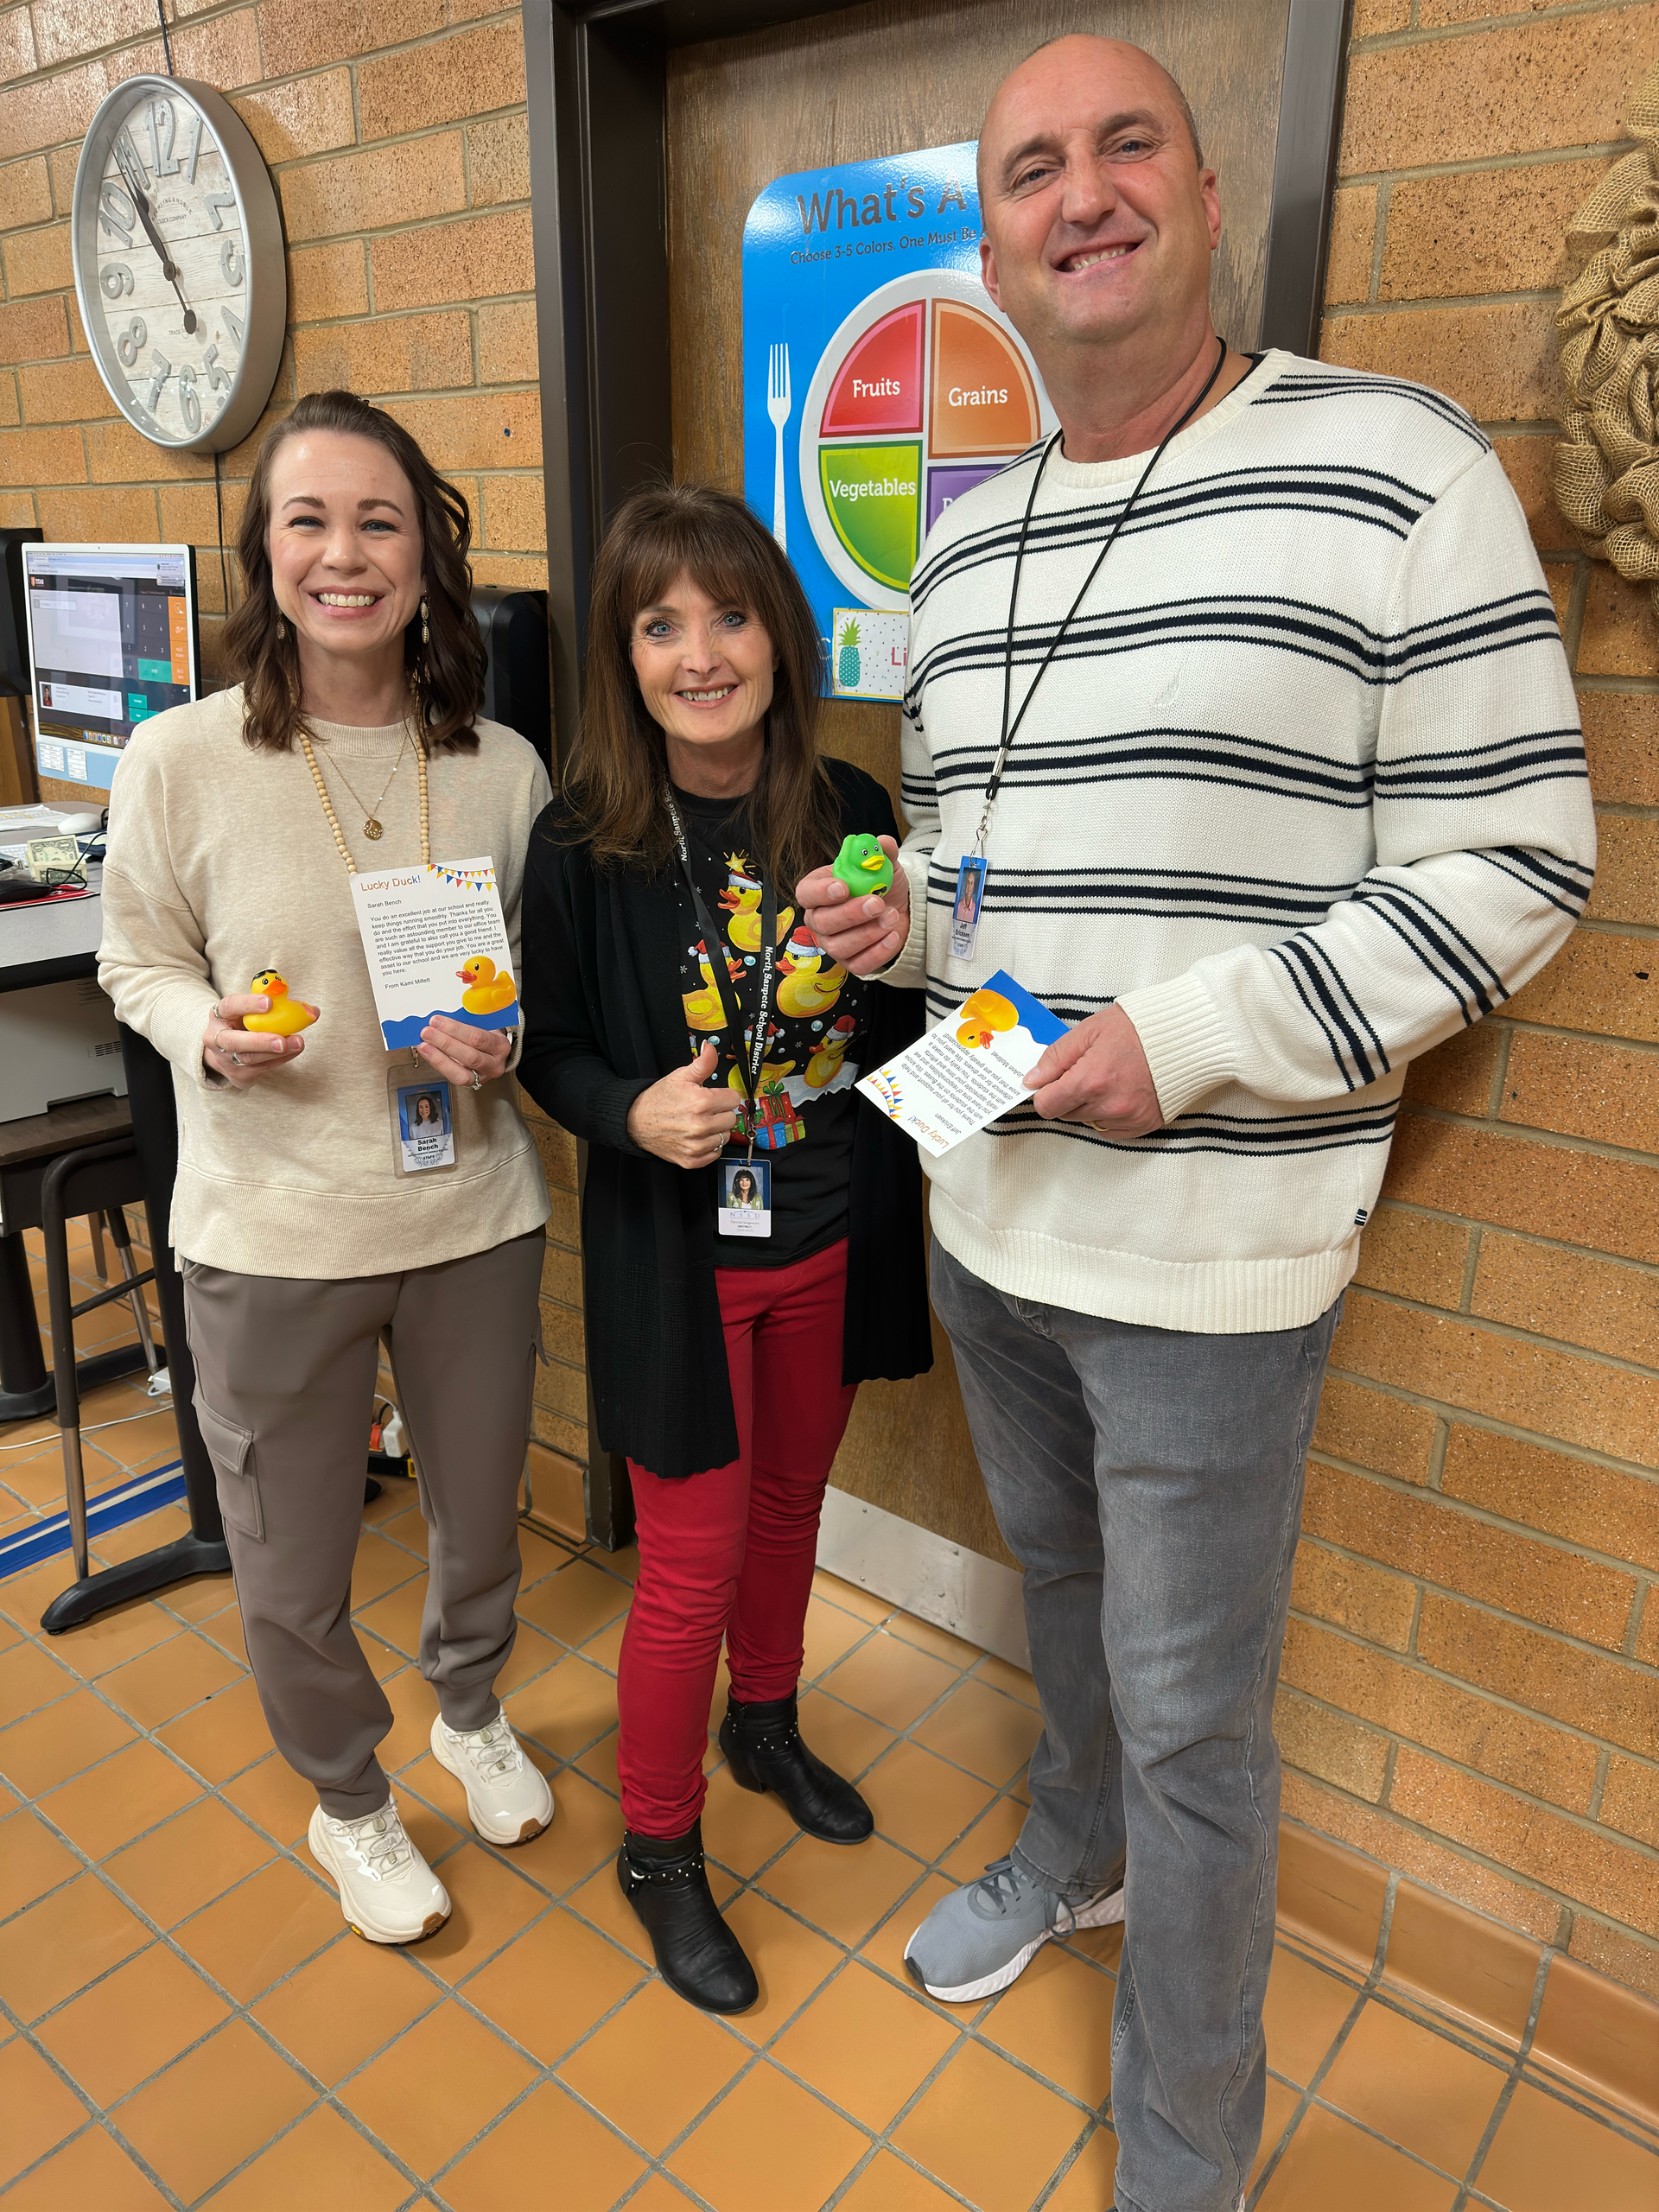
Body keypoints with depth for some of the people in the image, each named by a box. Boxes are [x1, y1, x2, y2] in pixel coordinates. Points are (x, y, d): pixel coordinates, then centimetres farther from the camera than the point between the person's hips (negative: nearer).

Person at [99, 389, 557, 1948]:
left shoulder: (503, 766, -3)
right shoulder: (180, 758, -10)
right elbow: (136, 959, 3)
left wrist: (506, 1040, -12)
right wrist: (208, 1030, -18)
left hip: (472, 1212, 3)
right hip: (271, 1232, -2)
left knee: (480, 1513, 22)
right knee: (293, 1572, 13)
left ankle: (471, 1713, 55)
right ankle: (349, 1803, 45)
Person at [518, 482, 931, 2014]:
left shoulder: (852, 814, -4)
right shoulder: (584, 846, -13)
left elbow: (899, 1024, 6)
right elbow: (553, 1049, -4)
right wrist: (634, 1113, -23)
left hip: (832, 1242, 4)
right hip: (676, 1255, -3)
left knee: (790, 1503, 23)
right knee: (692, 1565, 7)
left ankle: (765, 1727, 51)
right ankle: (658, 1847, 33)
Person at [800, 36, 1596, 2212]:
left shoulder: (1393, 465, -10)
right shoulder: (964, 534, 10)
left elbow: (1515, 859, -13)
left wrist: (1194, 1040, -22)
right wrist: (901, 917, -3)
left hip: (1207, 1254, -6)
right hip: (985, 1214, 6)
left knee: (1191, 1720, 8)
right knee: (1060, 1584, 27)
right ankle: (1075, 1852, 56)